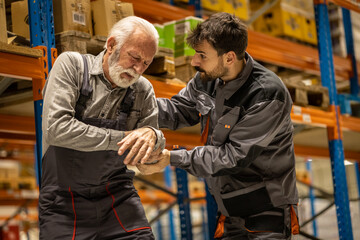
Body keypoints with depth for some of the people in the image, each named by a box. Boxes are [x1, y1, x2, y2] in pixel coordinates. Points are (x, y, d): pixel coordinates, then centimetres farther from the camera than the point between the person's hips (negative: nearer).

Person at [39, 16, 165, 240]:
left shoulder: (143, 90, 4)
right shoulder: (71, 65, -7)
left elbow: (152, 156, 7)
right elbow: (56, 128, -20)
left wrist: (152, 135, -18)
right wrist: (122, 138, -17)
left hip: (117, 197, 3)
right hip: (64, 203, -3)